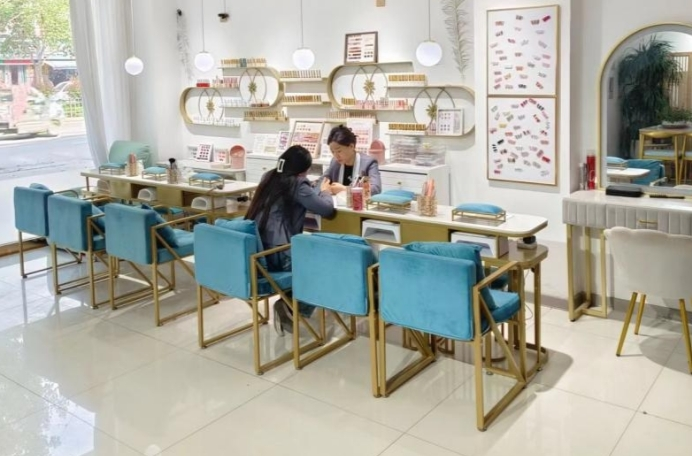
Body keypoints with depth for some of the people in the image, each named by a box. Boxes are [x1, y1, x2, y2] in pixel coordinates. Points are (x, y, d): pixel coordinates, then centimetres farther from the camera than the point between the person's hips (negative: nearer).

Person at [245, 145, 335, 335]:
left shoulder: (269, 177, 12)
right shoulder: (297, 184, -11)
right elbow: (327, 208, -8)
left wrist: (317, 191, 25)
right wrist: (324, 192, 12)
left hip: (257, 252, 9)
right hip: (278, 256, -8)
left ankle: (290, 304, 24)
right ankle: (293, 307, 6)